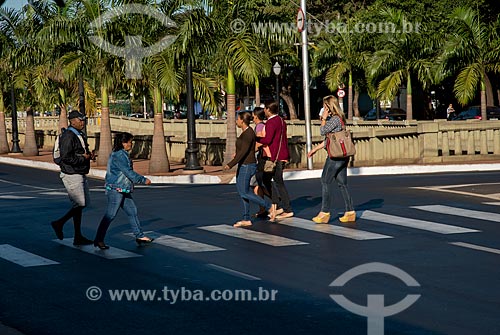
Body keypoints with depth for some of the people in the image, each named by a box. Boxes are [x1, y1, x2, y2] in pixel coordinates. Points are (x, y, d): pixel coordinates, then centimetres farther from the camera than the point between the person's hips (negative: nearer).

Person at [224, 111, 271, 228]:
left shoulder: (248, 134, -19)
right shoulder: (246, 132, 12)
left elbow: (243, 152, -24)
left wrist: (231, 164, -25)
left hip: (247, 166, -10)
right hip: (243, 166, 10)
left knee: (244, 193, -7)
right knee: (242, 192, 8)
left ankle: (269, 207, 0)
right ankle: (246, 220, 10)